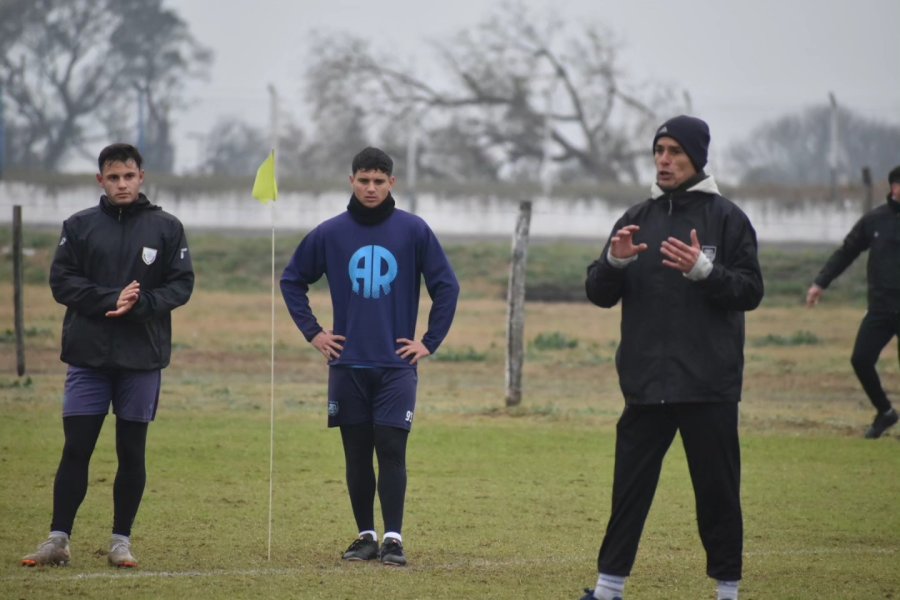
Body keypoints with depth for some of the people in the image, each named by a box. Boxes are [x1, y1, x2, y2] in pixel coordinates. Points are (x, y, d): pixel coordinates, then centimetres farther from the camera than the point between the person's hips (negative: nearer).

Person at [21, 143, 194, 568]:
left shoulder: (166, 227, 4)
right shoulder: (79, 226, 4)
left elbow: (181, 285, 1)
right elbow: (61, 281, -2)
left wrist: (139, 303, -17)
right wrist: (111, 299, -17)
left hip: (142, 358, 0)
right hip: (88, 357, 0)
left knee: (132, 451, 5)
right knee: (76, 449, -1)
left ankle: (121, 540, 12)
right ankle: (58, 540, 3)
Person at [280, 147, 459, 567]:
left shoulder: (414, 231, -2)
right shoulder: (330, 233, 2)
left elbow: (446, 286, 3)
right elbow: (292, 280, 12)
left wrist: (430, 342, 0)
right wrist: (312, 332, 6)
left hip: (396, 364, -2)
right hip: (347, 364, 2)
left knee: (391, 450, -7)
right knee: (357, 453, 6)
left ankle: (393, 539, -2)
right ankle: (365, 536, 15)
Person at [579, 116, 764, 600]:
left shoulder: (726, 218, 1)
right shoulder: (637, 218, 12)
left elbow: (751, 291, -6)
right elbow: (598, 294, 9)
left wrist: (704, 270, -22)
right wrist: (615, 261, -12)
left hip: (709, 384, -3)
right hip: (646, 384, 3)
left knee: (718, 491, 2)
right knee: (630, 487, 3)